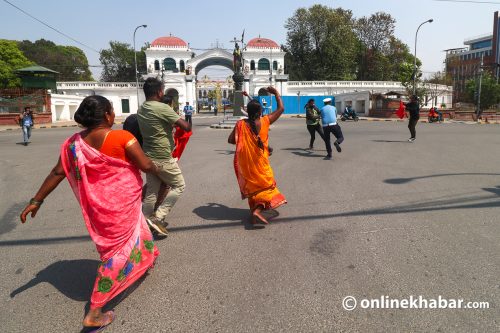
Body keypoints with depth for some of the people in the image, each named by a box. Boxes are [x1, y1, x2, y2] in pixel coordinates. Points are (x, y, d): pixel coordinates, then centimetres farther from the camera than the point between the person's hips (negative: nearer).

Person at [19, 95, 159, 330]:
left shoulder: (74, 143, -3)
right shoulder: (123, 137, -19)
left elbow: (58, 173, 0)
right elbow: (145, 165, -16)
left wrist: (36, 200, 9)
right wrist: (156, 169, 7)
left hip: (97, 204, 6)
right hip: (122, 202, -6)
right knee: (119, 250, 5)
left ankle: (145, 260, 56)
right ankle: (94, 313, 9)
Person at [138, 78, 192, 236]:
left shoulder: (141, 109, 8)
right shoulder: (162, 108, -18)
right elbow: (186, 127, -19)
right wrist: (188, 123, 4)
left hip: (148, 156, 8)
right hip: (163, 158, -8)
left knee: (152, 191, 16)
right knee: (179, 185, 8)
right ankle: (157, 218, 1)